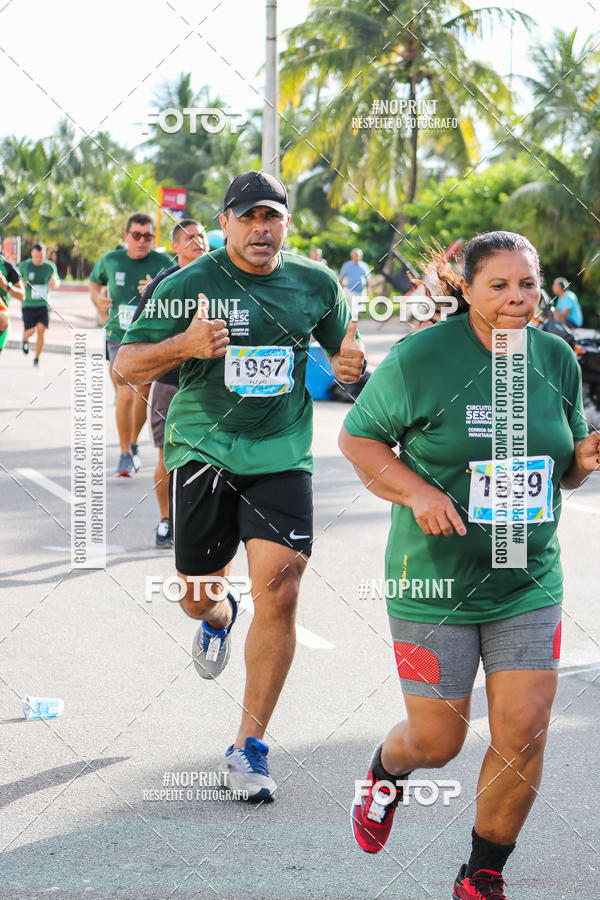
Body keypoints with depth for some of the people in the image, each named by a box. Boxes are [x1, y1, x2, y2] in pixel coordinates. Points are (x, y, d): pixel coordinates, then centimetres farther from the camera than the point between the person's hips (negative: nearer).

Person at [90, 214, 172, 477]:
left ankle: (133, 443, 35)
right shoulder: (110, 260, 1)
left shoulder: (163, 263, -6)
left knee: (144, 394, 12)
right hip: (119, 336, 0)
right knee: (126, 394, -12)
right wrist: (98, 299, 2)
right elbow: (95, 282, 23)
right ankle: (125, 454, -2)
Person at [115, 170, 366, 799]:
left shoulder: (316, 285, 5)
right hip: (203, 451, -1)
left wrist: (350, 364, -3)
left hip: (282, 458, 1)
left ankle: (249, 748, 1)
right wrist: (185, 345, -25)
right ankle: (220, 617, 50)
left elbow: (342, 345, 22)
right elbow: (124, 366, -6)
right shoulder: (188, 285, -5)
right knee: (197, 597, 7)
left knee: (279, 594, -12)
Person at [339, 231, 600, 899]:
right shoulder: (422, 358, -12)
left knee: (524, 735, -4)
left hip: (529, 584, 3)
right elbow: (356, 437, -2)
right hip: (435, 580, -3)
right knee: (437, 741, 5)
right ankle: (385, 772, 44)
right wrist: (417, 492, -17)